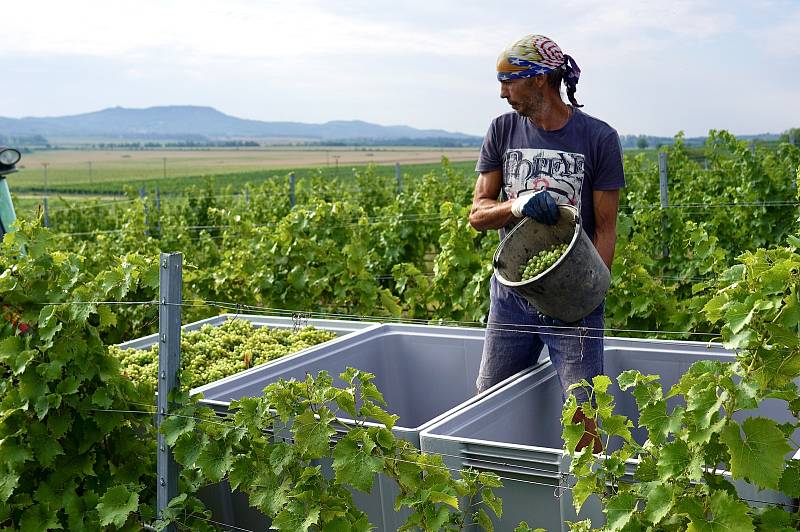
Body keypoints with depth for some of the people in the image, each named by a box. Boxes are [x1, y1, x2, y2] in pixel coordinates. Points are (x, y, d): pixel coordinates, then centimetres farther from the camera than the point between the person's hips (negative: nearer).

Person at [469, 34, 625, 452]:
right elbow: (478, 214, 3)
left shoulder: (598, 138, -4)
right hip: (511, 291, 4)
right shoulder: (502, 131, 5)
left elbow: (605, 229, -3)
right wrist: (518, 205, -19)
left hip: (572, 297, -3)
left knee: (582, 416, -5)